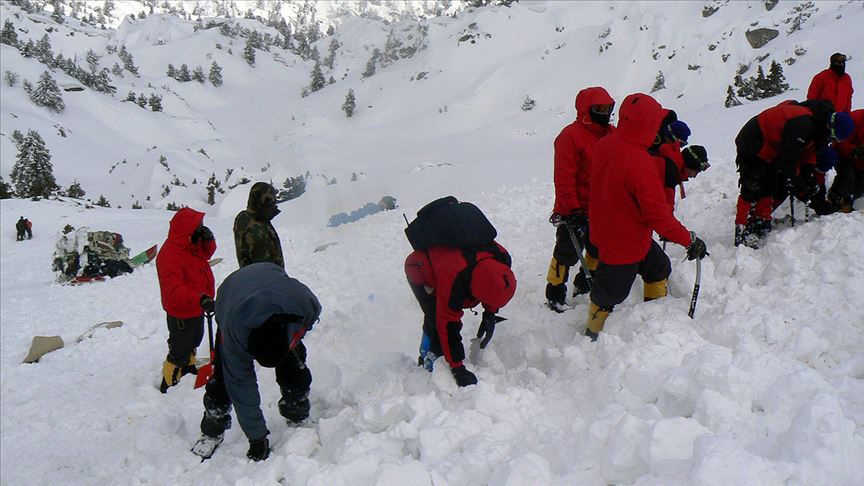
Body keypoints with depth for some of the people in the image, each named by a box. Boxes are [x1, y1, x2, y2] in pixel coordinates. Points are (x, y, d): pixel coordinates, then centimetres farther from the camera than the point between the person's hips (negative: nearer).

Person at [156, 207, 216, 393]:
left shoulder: (191, 244, -4)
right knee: (179, 351, 5)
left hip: (196, 308, 9)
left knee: (193, 342, 30)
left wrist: (208, 239, -9)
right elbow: (175, 289, -39)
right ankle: (168, 383, 21)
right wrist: (201, 299, -51)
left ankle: (188, 367, 53)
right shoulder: (169, 254, -33)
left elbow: (206, 253, 14)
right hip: (181, 314, -9)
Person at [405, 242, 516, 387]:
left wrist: (490, 313, -7)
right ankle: (429, 361, 1)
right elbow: (448, 327, -39)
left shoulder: (502, 258, -29)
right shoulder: (453, 282, -46)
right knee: (438, 323, -19)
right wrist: (458, 369, -36)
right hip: (420, 270, -7)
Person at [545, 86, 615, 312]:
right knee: (567, 252, 1)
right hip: (575, 211, -7)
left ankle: (584, 284, 39)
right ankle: (555, 293, 17)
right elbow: (564, 177, -20)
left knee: (598, 249, 20)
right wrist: (572, 209, -22)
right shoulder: (571, 135, -17)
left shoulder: (612, 134, 6)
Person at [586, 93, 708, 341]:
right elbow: (658, 214, -27)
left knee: (658, 268, 25)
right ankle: (593, 335, 33)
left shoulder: (605, 145, -8)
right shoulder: (640, 164, -32)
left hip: (605, 230, 9)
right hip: (624, 243, -8)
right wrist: (690, 240, -17)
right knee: (610, 292, 12)